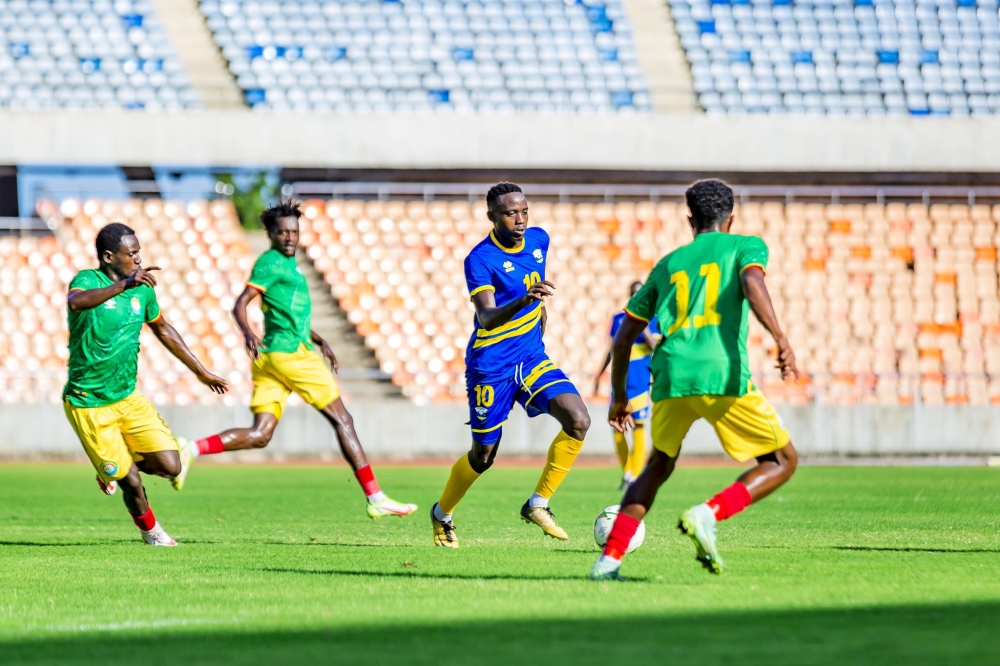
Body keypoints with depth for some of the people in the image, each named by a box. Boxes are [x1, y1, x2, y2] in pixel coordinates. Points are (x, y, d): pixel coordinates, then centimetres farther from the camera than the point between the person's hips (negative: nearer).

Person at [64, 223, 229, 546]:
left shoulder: (142, 289, 3)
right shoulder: (87, 280, -16)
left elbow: (162, 329, 20)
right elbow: (76, 302, -42)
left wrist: (201, 372, 25)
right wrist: (124, 284, -53)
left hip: (128, 398, 6)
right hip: (88, 406, -6)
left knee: (170, 467, -6)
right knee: (131, 482, -4)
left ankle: (113, 469, 24)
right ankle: (150, 531, 27)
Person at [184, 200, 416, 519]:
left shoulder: (288, 263, 21)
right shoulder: (270, 262, -8)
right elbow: (240, 305, -16)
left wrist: (318, 340, 33)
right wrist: (247, 332, -34)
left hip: (270, 359, 9)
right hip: (291, 353, -9)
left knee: (259, 435, 1)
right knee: (342, 420, -2)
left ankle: (191, 449, -14)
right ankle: (375, 499, 0)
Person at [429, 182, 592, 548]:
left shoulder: (539, 240, 0)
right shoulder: (480, 259, -19)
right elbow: (486, 318, -33)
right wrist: (523, 300, -48)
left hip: (532, 359, 5)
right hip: (491, 367, -5)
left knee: (578, 421, -16)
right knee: (483, 455, 6)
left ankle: (538, 504, -3)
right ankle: (442, 513, 33)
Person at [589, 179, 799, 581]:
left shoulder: (668, 264, 26)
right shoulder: (747, 246, 15)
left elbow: (624, 338, 26)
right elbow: (752, 283, -10)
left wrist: (620, 397, 38)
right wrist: (781, 340, -21)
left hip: (670, 378, 4)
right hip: (723, 375, -4)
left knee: (658, 467, 25)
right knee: (782, 461, 10)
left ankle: (609, 559, 9)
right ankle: (708, 514, -14)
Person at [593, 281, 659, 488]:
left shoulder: (651, 319, 2)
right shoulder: (618, 319, 13)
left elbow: (656, 346, -9)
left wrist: (643, 327, -19)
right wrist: (599, 374, 17)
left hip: (640, 380, -4)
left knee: (638, 425, -8)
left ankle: (634, 476, -6)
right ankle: (626, 472, 14)